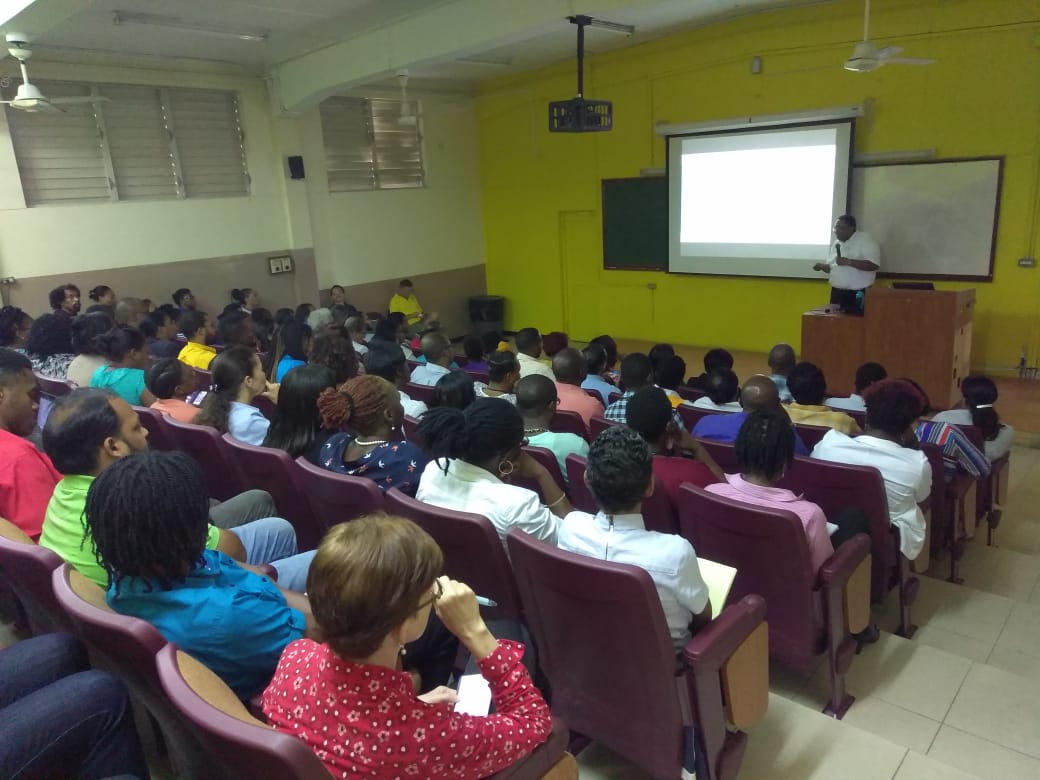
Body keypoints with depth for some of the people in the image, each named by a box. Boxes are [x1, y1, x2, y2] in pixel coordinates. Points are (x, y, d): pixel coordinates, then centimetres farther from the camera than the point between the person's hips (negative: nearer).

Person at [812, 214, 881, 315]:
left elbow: (874, 265, -20)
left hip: (857, 295, -7)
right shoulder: (837, 244, 14)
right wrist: (822, 266, 0)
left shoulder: (866, 241, -9)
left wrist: (848, 262, -25)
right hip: (837, 293, 7)